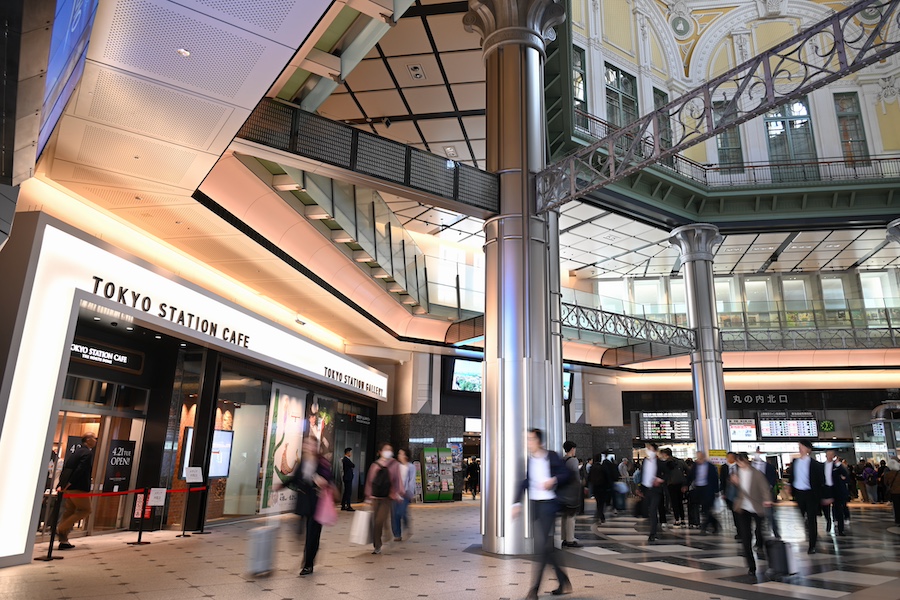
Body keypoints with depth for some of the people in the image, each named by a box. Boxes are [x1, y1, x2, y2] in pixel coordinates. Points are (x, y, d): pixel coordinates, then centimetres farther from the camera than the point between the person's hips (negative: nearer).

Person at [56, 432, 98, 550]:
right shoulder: (88, 453, -12)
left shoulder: (76, 451, 16)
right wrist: (68, 484, -18)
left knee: (68, 512, 14)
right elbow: (80, 470, -22)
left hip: (68, 488, 9)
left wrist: (62, 484, 12)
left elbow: (65, 468, 15)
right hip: (78, 488, -9)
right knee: (85, 510, 2)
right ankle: (61, 529, -5)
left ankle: (63, 540, 14)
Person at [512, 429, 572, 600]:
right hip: (534, 503, 5)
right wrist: (517, 503, 1)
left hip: (548, 503, -5)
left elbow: (566, 474, 0)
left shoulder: (552, 456, -6)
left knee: (543, 546, -6)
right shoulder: (528, 459, 5)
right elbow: (524, 482, 7)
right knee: (547, 546, 12)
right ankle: (564, 583, 27)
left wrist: (553, 480, -18)